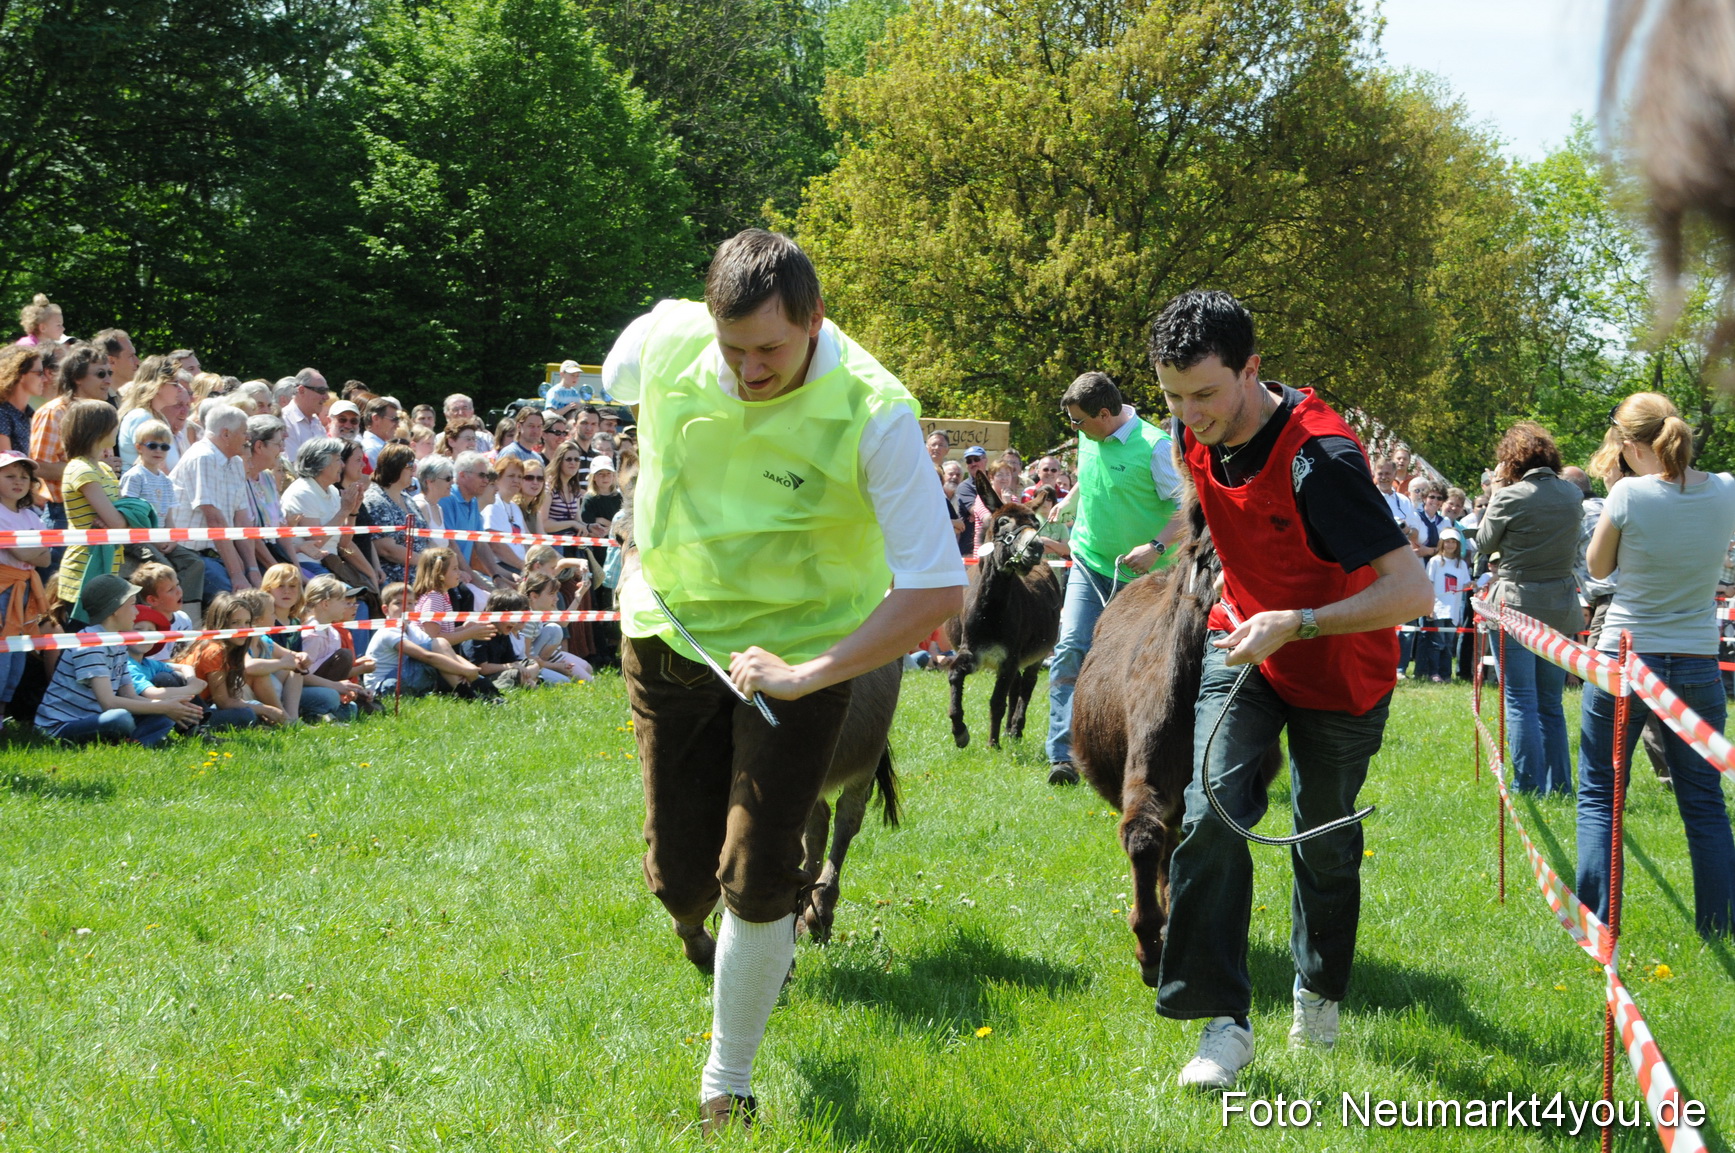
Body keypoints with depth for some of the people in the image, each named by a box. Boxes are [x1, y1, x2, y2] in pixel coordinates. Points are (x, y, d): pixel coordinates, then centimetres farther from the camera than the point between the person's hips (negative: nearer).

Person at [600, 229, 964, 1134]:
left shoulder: (874, 414, -26)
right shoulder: (665, 339, -16)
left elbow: (937, 590, -25)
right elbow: (617, 382, 13)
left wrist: (808, 674, -29)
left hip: (794, 653, -3)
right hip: (668, 638, 3)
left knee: (756, 884, -7)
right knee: (680, 875, 6)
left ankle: (727, 1088, 14)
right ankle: (694, 916, 46)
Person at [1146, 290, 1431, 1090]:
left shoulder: (1319, 460, -34)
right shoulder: (1202, 437, -12)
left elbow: (1412, 590, -37)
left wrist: (1293, 624, -43)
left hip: (1337, 670, -4)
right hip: (1243, 647, 4)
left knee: (1325, 839, 11)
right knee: (1210, 813, -16)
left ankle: (1319, 993, 38)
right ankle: (1225, 1023, -12)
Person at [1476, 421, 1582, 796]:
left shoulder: (1511, 497, -13)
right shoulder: (1573, 495, 3)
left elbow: (1484, 543, 0)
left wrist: (1496, 493, 9)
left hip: (1516, 606, -5)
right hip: (1561, 609, 5)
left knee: (1521, 702, -1)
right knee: (1551, 704, 14)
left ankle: (1528, 787, -4)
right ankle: (1559, 787, 15)